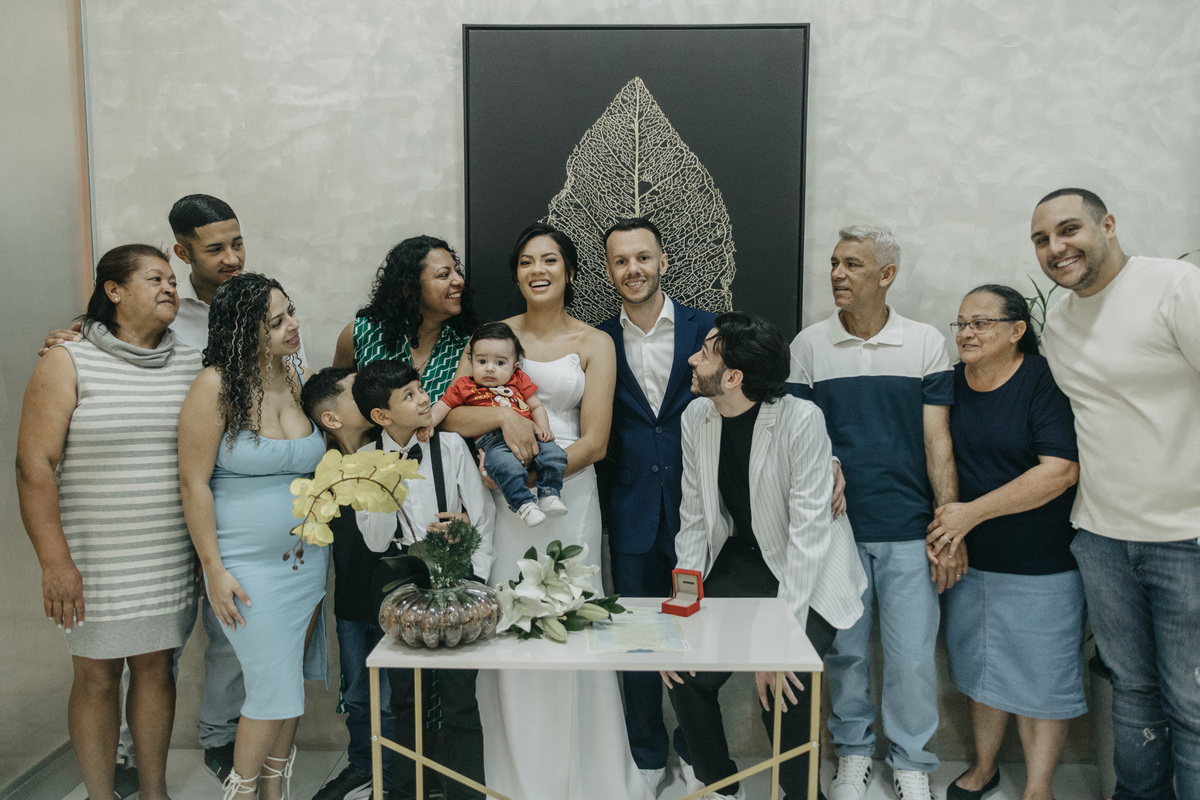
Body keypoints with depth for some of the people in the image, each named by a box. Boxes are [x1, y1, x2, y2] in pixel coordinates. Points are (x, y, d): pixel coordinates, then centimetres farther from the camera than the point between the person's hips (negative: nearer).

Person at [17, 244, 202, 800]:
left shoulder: (192, 366, 6)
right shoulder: (68, 363, -4)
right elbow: (34, 464, -8)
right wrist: (54, 561, -14)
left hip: (173, 561, 3)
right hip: (96, 562, -3)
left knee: (156, 667, 12)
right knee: (97, 676, 7)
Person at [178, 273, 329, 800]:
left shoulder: (302, 378, 4)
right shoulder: (217, 386, -12)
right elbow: (194, 484, -11)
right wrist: (214, 570, -12)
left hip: (309, 559, 5)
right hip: (249, 567, -5)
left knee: (291, 680, 12)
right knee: (274, 690, -2)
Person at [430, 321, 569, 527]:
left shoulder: (519, 380, 23)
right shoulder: (464, 386, 17)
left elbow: (536, 406, 23)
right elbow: (440, 408, 15)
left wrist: (542, 427, 4)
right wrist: (425, 424, -4)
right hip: (493, 441, -4)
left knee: (554, 454, -22)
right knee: (507, 466, -36)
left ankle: (549, 494, -6)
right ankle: (523, 504, -22)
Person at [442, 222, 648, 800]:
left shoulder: (594, 344, 3)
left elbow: (594, 443, -3)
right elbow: (453, 417, -1)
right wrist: (504, 416, -19)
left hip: (568, 494, -1)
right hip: (501, 500, 2)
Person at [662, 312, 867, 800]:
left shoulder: (801, 420, -22)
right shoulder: (696, 417, -4)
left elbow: (808, 531, -23)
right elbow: (694, 521, 0)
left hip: (804, 575, -5)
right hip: (736, 563, 5)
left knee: (782, 690, -21)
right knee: (685, 674, -9)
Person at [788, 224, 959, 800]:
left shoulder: (926, 343, 1)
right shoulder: (809, 344, 3)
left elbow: (937, 440, -1)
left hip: (908, 527, -1)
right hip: (835, 526, 1)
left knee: (912, 651, 5)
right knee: (844, 647, 11)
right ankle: (853, 752, 31)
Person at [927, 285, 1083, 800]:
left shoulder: (1044, 381, -13)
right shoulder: (950, 383, 2)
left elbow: (1061, 470, -21)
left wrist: (972, 512, -20)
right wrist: (944, 521, -3)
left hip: (1041, 565, -4)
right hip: (969, 559, 5)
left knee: (1041, 676, 6)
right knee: (982, 666, 16)